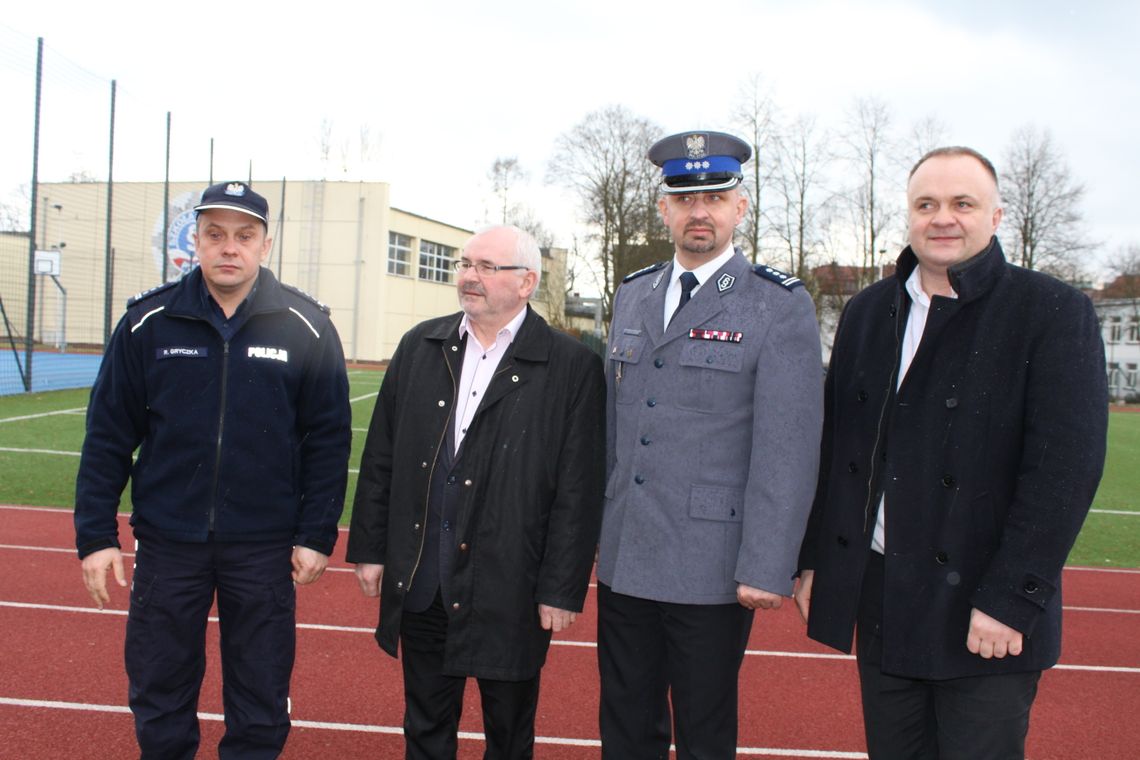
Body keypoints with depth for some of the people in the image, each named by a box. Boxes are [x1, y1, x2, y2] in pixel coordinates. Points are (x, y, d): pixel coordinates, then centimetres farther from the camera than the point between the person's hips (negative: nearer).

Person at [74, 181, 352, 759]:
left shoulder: (306, 327, -5)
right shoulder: (148, 321, -2)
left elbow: (329, 440, -1)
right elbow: (108, 434, 2)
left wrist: (317, 535, -4)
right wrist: (95, 535, 0)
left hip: (264, 548, -1)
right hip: (167, 540, 1)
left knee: (261, 710, 11)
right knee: (158, 698, 14)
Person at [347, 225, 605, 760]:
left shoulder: (573, 367, -8)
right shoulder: (420, 346, 5)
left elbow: (579, 489, -9)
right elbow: (380, 458, 7)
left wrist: (563, 589, -10)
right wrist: (369, 548, 6)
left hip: (509, 590, -3)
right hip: (419, 584, 4)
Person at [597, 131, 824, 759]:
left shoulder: (780, 305, -8)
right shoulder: (632, 295, 10)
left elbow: (789, 448, -12)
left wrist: (767, 568, -15)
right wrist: (599, 527, 14)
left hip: (711, 567, -5)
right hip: (624, 561, 5)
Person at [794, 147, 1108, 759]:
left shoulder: (1053, 312, -7)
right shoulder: (868, 312, 8)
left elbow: (1066, 467, -13)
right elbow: (834, 446, 11)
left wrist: (1011, 599, -17)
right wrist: (813, 560, 8)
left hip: (985, 615, -4)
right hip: (879, 600, 5)